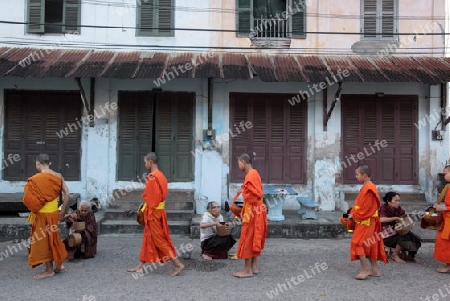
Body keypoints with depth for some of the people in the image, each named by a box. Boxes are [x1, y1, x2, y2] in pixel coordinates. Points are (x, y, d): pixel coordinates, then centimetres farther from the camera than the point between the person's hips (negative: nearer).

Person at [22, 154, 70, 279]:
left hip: (42, 214, -6)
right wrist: (62, 212, 7)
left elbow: (28, 199, -16)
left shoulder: (36, 179, -16)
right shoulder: (58, 176, 1)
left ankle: (49, 270, 14)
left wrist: (27, 187, 6)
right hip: (54, 212, 6)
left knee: (42, 240, 5)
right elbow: (67, 195, 0)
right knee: (52, 238, 20)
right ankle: (59, 263, 27)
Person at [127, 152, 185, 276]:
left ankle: (178, 264, -2)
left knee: (159, 240, -3)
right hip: (158, 210, 10)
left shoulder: (152, 177, -19)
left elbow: (151, 196, -20)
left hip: (153, 212, -10)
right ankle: (140, 266, 24)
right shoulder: (160, 175, 10)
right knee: (148, 238, 15)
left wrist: (147, 211, -7)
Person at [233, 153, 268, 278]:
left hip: (252, 212, -10)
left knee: (248, 240, -4)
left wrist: (243, 191, -11)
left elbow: (256, 194, -24)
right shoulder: (253, 174, 13)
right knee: (254, 240, 13)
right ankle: (255, 267, 19)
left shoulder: (251, 175, -17)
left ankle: (248, 270, 2)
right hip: (255, 212, 10)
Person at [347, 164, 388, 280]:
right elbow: (361, 205, 14)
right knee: (370, 244, 14)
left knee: (358, 243, -9)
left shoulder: (368, 189, -20)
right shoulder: (368, 187, 12)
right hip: (367, 221, 10)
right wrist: (353, 214, 4)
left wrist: (354, 215, -10)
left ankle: (365, 270, -5)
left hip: (365, 222, -10)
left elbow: (365, 208, -21)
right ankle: (374, 268, 22)